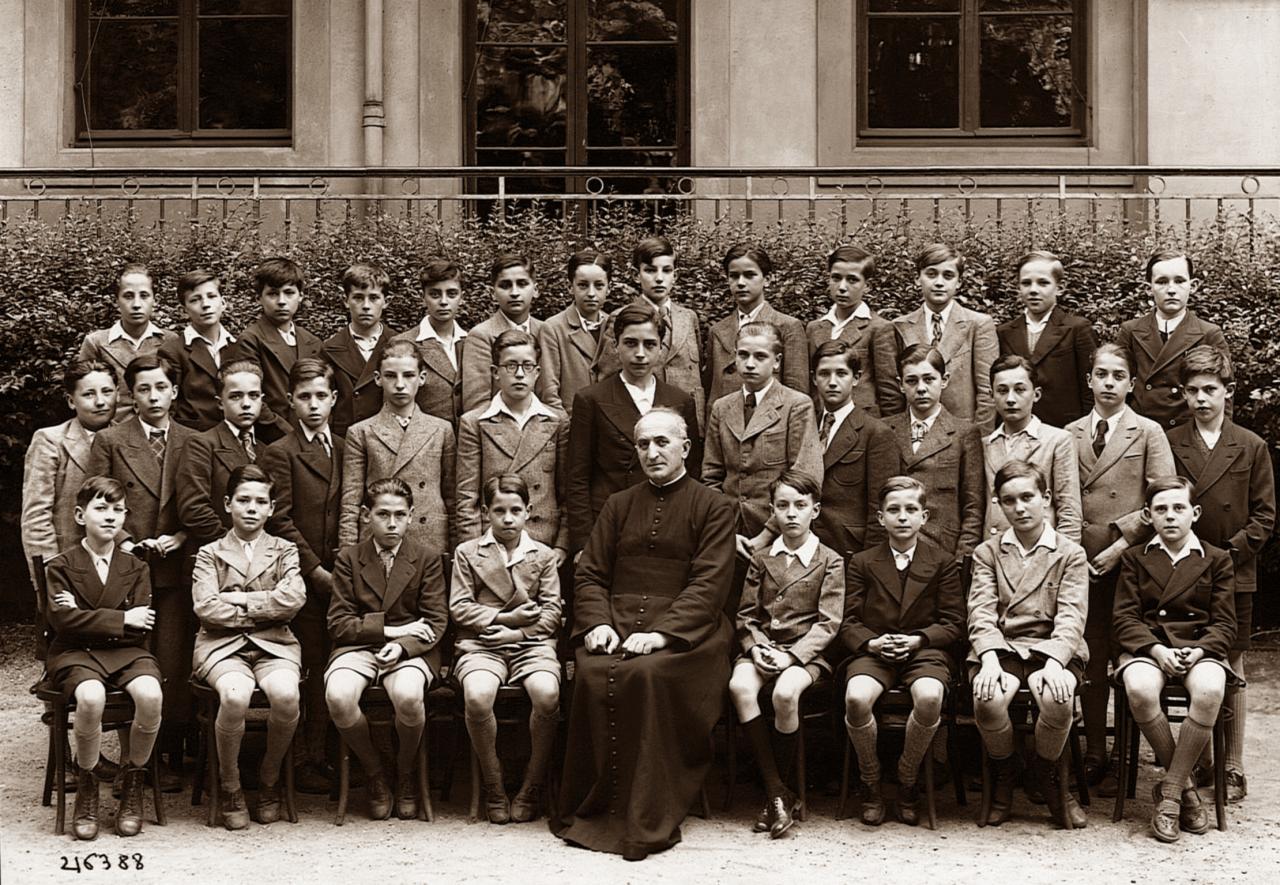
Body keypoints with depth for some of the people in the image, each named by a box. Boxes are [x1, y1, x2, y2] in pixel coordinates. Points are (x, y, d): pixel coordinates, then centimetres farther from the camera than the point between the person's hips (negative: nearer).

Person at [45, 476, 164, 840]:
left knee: (150, 695, -32)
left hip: (126, 652, 2)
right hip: (75, 655, -2)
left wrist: (87, 618, -9)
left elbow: (142, 629, -1)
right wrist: (122, 620, -13)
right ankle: (86, 786, -12)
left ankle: (133, 781, -7)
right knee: (91, 697, -37)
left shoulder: (135, 568, 11)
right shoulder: (62, 565, 5)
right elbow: (64, 620, -10)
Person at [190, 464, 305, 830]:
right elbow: (205, 608, -3)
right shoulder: (210, 554, 13)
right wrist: (261, 611, -4)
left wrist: (236, 599, -5)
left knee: (286, 694, -32)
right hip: (222, 646, -1)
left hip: (274, 646, 1)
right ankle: (230, 787, -12)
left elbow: (293, 599, -4)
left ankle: (269, 779, -6)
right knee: (235, 695, -35)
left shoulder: (284, 551, 16)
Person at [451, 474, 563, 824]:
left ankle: (532, 788, -14)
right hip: (481, 645, -1)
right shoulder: (467, 553, 13)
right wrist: (505, 618, -6)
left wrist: (518, 632, -7)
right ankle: (494, 788, -14)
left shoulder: (544, 556, 16)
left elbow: (551, 611, 9)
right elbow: (459, 608, 5)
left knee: (547, 694, -33)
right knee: (478, 696, -34)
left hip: (532, 642, 1)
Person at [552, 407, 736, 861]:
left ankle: (645, 823, -26)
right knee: (593, 675, -29)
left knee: (646, 674, -34)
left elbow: (709, 584, -4)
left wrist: (662, 632, -19)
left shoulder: (714, 507, 8)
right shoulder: (618, 505, 22)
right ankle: (589, 812, -20)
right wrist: (597, 623, -5)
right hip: (615, 621, 3)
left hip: (681, 631, -3)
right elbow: (590, 574, 17)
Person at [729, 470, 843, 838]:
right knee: (740, 686, -31)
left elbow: (828, 623, -4)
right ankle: (777, 792, -24)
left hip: (806, 652, -3)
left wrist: (792, 655, -16)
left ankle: (778, 786, -13)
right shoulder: (761, 559, 15)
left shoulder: (830, 561, 4)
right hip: (763, 647, 3)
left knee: (785, 692, -35)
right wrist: (755, 647, -9)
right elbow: (746, 615, 12)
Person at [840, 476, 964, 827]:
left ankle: (907, 783, -9)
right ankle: (871, 784, -7)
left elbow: (953, 623, 5)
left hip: (924, 650, -1)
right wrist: (872, 643, -13)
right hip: (873, 651, 1)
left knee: (929, 697, -36)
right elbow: (848, 622, 7)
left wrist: (917, 639, -12)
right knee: (856, 698, -33)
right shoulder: (862, 563, 12)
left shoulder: (943, 562, 10)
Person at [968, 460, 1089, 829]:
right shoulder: (987, 553, 14)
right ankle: (1003, 778, -2)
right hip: (1000, 648, 1)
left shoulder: (1070, 554, 9)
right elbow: (981, 613, 0)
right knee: (988, 700, -33)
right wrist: (989, 660, -19)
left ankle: (1049, 776, -1)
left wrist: (1054, 663, -23)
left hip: (1051, 649, -1)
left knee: (1057, 700, -35)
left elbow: (1071, 617, -4)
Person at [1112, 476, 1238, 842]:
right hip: (1147, 647, 0)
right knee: (1139, 690, -37)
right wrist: (1157, 650, -15)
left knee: (1209, 691, -37)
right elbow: (1125, 617, 3)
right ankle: (1185, 785, -16)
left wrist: (1197, 651, -15)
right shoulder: (1134, 558, 14)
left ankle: (1170, 791, -23)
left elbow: (1224, 623, 6)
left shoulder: (1217, 560, 13)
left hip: (1200, 648, 0)